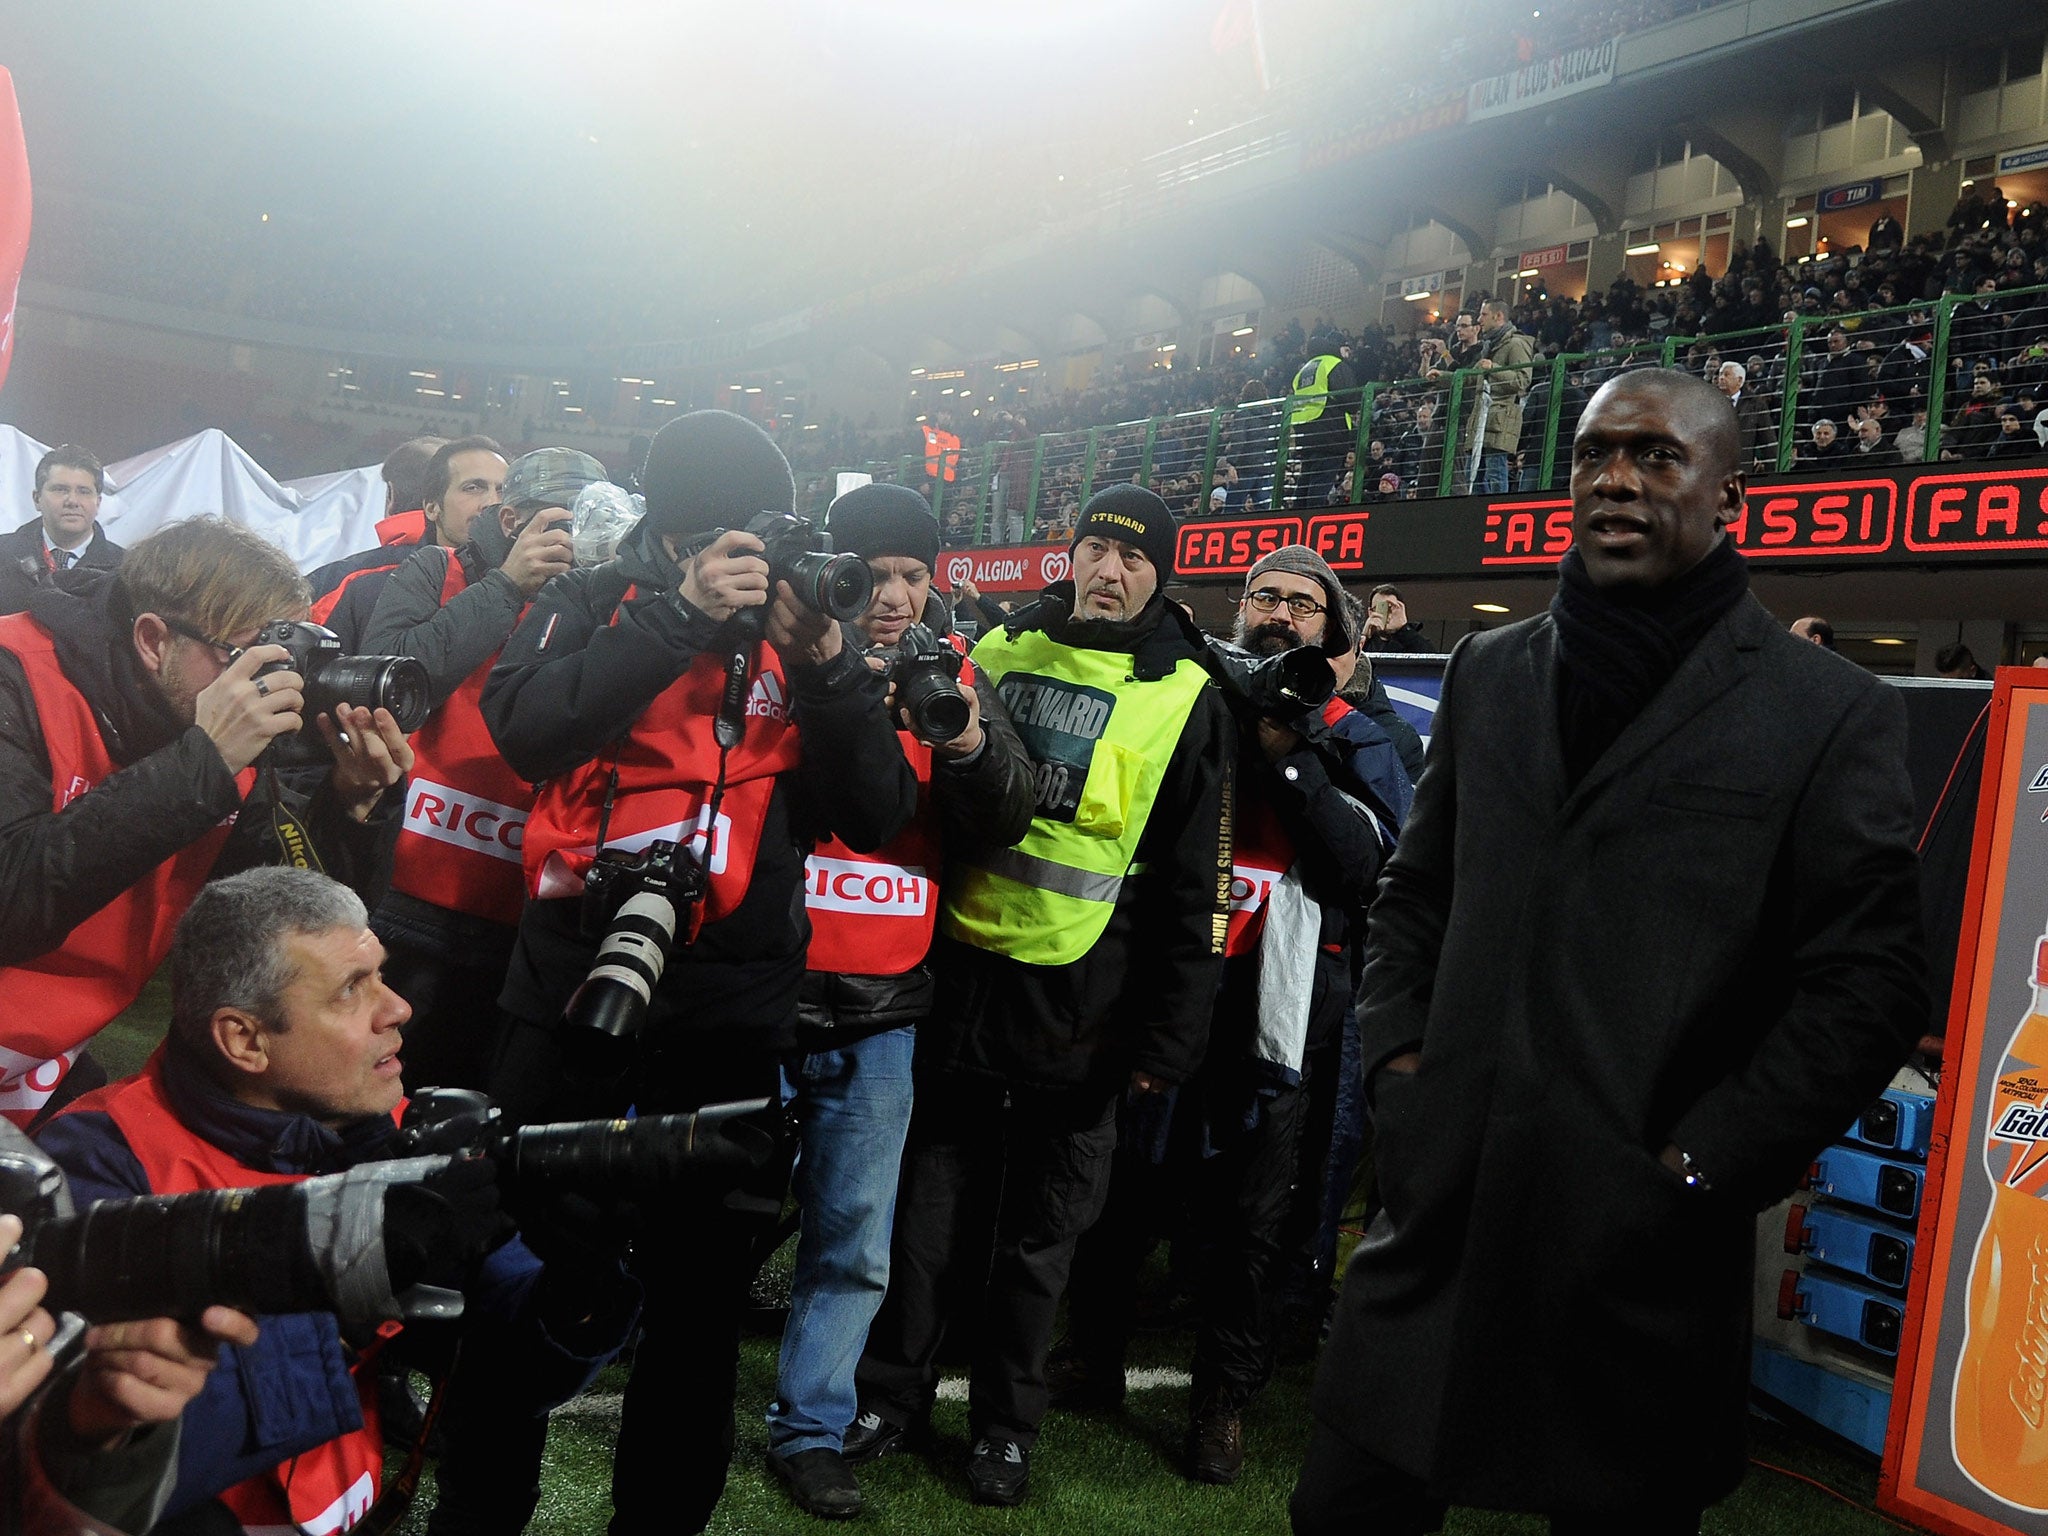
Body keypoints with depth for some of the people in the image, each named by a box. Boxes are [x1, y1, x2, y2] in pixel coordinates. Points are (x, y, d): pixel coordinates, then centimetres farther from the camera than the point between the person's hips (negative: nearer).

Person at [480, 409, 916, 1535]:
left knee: (702, 1296, 10)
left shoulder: (797, 637, 5)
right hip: (574, 982, 0)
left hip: (733, 1012, 1)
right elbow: (522, 727, -16)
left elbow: (877, 816, -3)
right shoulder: (593, 606, 3)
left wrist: (826, 663, -15)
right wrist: (682, 616, -19)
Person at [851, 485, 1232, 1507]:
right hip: (960, 973, 2)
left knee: (1041, 1230, 12)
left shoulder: (1186, 699, -3)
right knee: (930, 1202, 12)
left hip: (1081, 1004, -2)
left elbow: (1192, 892, -3)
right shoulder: (998, 648, 5)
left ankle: (1005, 1424, 29)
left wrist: (1169, 1036, -6)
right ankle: (890, 1396, 30)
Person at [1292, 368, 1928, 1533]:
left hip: (1644, 1252, -3)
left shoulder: (1834, 714, -3)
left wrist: (1701, 1167, -9)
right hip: (1439, 1211, 4)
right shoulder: (1490, 672, 11)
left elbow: (1868, 984, -5)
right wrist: (1397, 1058, 6)